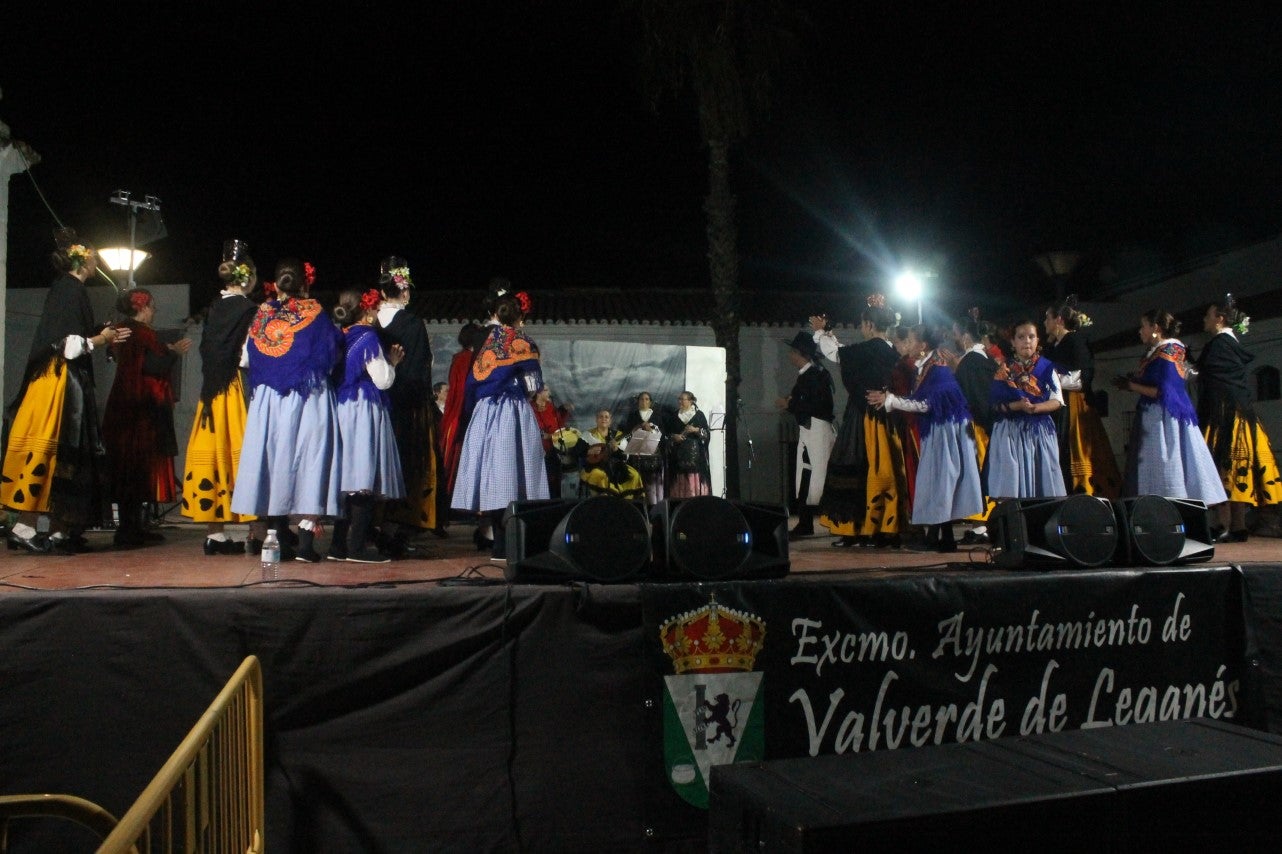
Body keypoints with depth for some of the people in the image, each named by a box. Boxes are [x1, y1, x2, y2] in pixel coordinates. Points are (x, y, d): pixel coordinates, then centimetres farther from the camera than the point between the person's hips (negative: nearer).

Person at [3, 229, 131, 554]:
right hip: (63, 382, -10)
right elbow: (71, 345, -17)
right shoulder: (74, 289, -10)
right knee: (50, 449, -9)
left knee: (59, 452, 9)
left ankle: (59, 530, 12)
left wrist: (103, 336, 20)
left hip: (65, 382, 10)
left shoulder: (63, 287, 17)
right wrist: (101, 339, -3)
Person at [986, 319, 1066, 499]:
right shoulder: (1003, 369, 5)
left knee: (1043, 479, -1)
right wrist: (1017, 406, -18)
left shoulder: (1046, 367, 7)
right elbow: (993, 403, -2)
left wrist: (1035, 407, -17)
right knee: (1012, 480, -5)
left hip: (1040, 431, 1)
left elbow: (1057, 400, 1)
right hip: (1010, 432, -1)